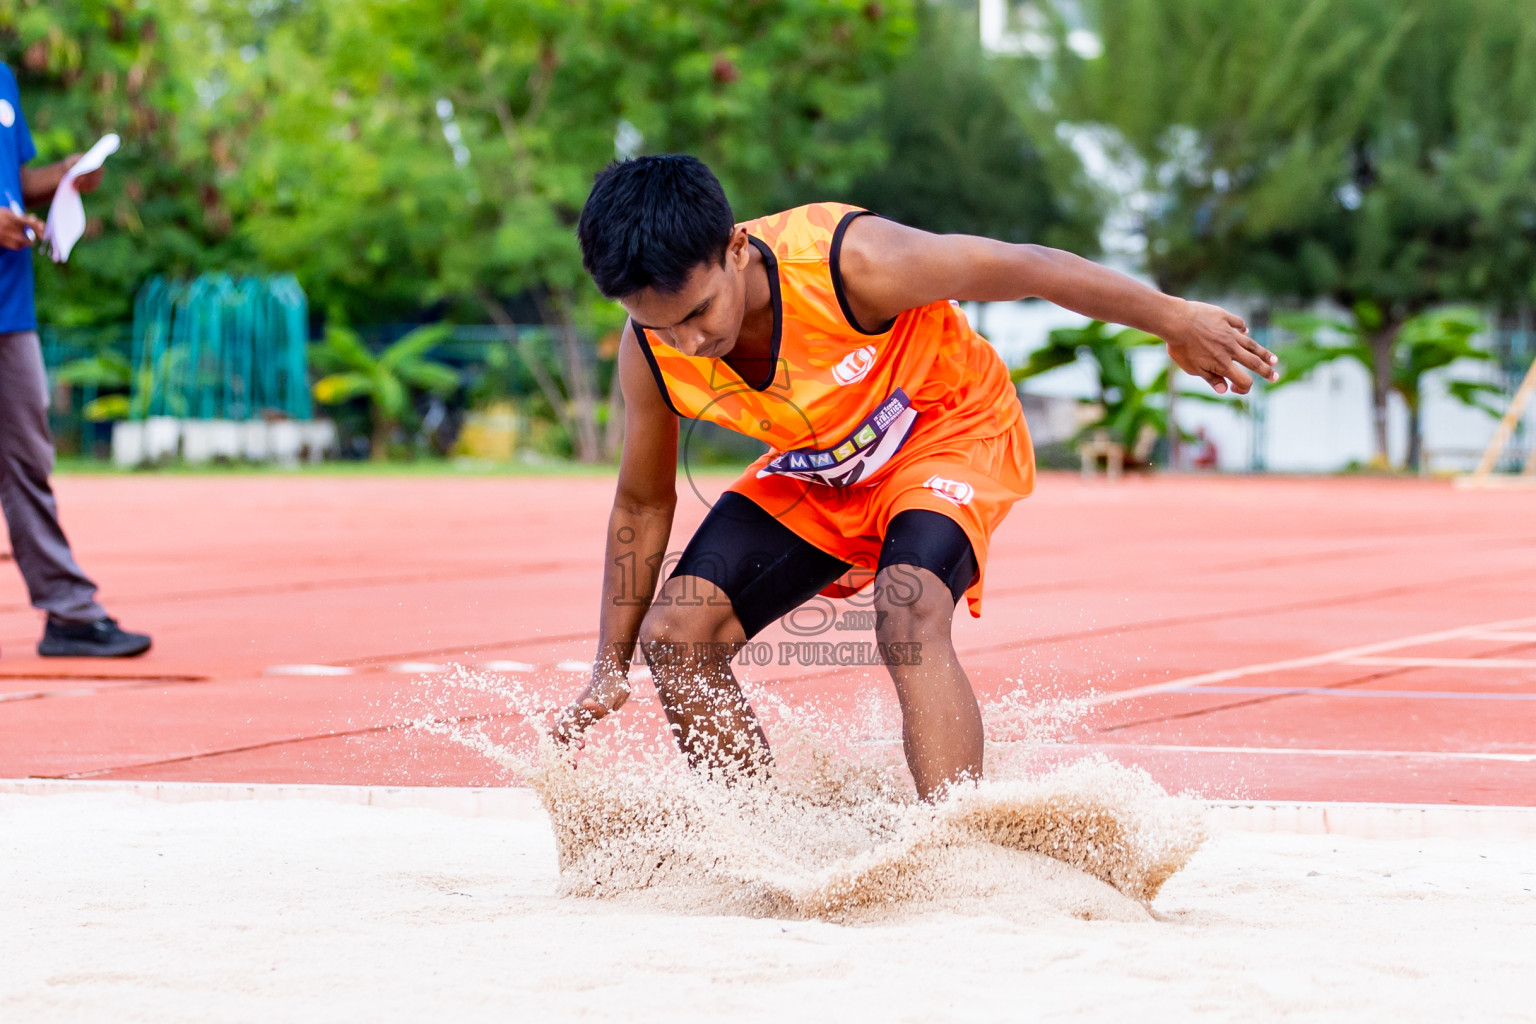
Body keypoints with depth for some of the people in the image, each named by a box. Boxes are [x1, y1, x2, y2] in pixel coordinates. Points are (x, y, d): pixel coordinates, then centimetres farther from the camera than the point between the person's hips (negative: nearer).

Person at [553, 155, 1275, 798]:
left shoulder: (849, 263, -37)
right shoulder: (651, 355, -22)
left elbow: (1024, 267, -23)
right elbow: (642, 505, -4)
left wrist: (1174, 320, -13)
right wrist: (610, 669, -3)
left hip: (951, 432, -5)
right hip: (812, 473, 5)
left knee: (908, 618, -33)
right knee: (673, 635, -10)